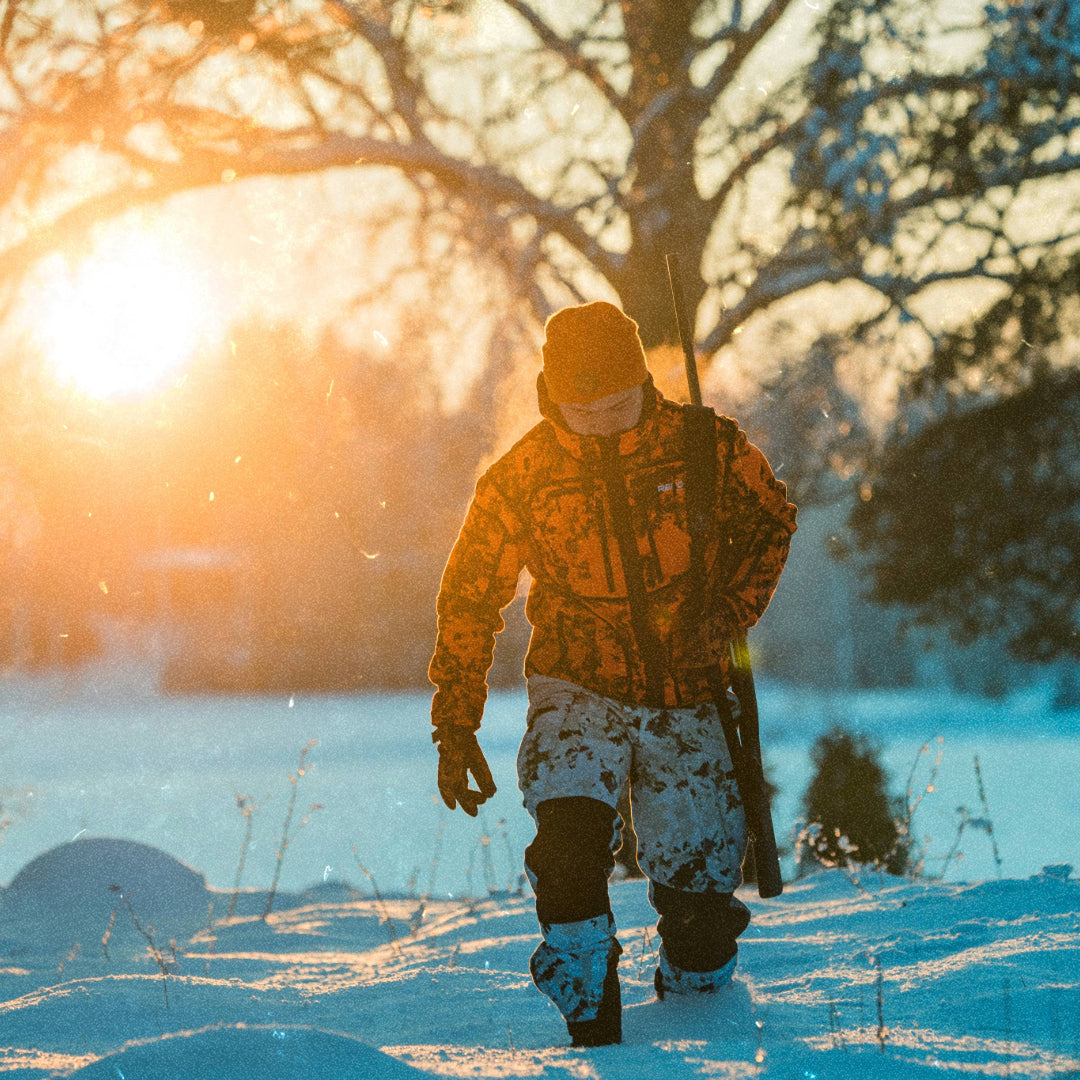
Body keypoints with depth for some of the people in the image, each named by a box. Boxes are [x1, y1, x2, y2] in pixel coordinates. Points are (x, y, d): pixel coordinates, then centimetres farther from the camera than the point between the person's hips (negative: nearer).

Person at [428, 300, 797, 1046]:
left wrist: (728, 613, -4)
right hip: (579, 693, -1)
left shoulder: (704, 445, -6)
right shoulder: (520, 478, -6)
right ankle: (592, 1029, -15)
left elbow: (771, 521, 12)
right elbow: (469, 599, 4)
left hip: (686, 700, 1)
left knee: (701, 890, 0)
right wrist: (457, 726, 0)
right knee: (569, 838, -27)